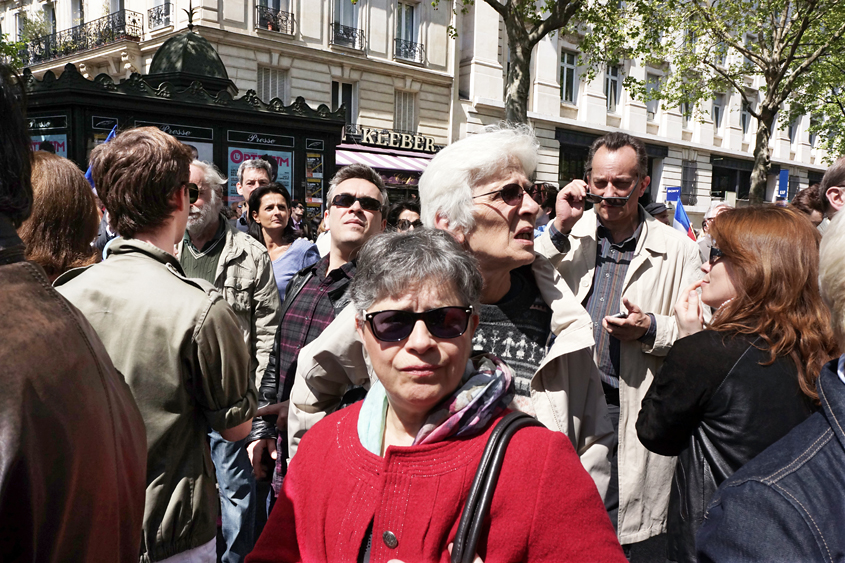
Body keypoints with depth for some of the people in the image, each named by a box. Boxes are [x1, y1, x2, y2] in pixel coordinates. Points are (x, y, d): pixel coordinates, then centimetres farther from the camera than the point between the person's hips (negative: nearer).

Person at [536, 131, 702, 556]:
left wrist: (650, 328, -18)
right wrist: (558, 230, -12)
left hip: (635, 413, -1)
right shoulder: (570, 237, 4)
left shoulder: (678, 251, 0)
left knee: (637, 543, 8)